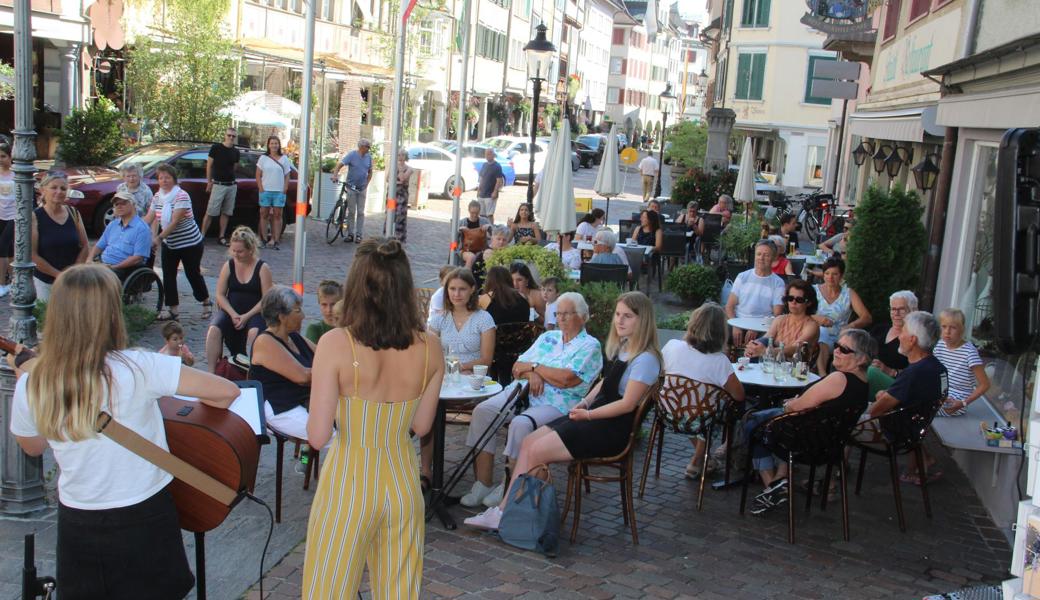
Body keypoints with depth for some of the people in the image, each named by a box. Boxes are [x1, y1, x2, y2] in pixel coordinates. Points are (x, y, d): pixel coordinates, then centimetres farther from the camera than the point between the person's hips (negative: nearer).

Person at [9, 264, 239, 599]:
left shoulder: (31, 386, -13)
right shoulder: (138, 368, -24)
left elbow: (32, 448, 7)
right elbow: (227, 391, -22)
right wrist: (198, 403, 1)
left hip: (76, 523, 3)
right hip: (145, 517, -3)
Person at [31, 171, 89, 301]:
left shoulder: (74, 213, 5)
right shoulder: (35, 217, -6)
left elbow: (85, 246, 8)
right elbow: (32, 255, -10)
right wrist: (58, 274, -10)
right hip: (44, 282, -3)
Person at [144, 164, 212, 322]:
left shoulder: (182, 196, -20)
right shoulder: (157, 197, 2)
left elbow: (175, 222, -26)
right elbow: (150, 218, 0)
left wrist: (158, 238, -29)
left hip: (190, 242, -6)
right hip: (169, 243, 6)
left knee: (193, 273, 4)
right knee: (168, 275, 2)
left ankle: (206, 302, 26)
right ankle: (172, 309, 9)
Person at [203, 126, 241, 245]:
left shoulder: (236, 152, 9)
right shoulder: (216, 148, -3)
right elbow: (209, 166, 0)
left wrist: (232, 179, 8)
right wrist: (209, 182, 0)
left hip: (232, 185, 5)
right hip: (218, 185, -5)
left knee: (226, 213, 8)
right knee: (210, 212, -8)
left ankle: (222, 237, 13)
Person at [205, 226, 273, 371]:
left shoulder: (262, 268, -2)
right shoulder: (229, 265, 7)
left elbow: (266, 299, -7)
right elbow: (220, 295, 5)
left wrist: (246, 316, -16)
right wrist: (233, 314, -11)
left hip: (254, 312, -3)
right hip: (231, 311, 3)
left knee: (254, 332, -36)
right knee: (213, 330, -26)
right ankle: (211, 371, -25)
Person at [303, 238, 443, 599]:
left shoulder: (336, 344, -18)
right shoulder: (430, 347, -7)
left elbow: (317, 437, -16)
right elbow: (420, 426, 5)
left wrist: (344, 401, 2)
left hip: (349, 485, -3)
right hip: (403, 483, 4)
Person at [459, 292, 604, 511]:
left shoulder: (590, 346, 1)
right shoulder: (547, 337, 22)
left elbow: (566, 379, -15)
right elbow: (518, 367, 16)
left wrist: (534, 366, -3)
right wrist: (532, 375, -7)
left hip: (556, 404, -6)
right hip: (522, 392, 6)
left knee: (521, 424, -35)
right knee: (483, 411, -17)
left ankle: (509, 488, -18)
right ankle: (483, 484, -16)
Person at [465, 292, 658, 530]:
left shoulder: (645, 359, -16)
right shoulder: (620, 347, 13)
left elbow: (627, 404, -18)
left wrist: (589, 414, -14)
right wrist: (585, 402, 7)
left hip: (613, 428, -9)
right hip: (594, 416, 9)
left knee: (537, 451, -16)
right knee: (528, 442, -6)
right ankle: (504, 509, -8)